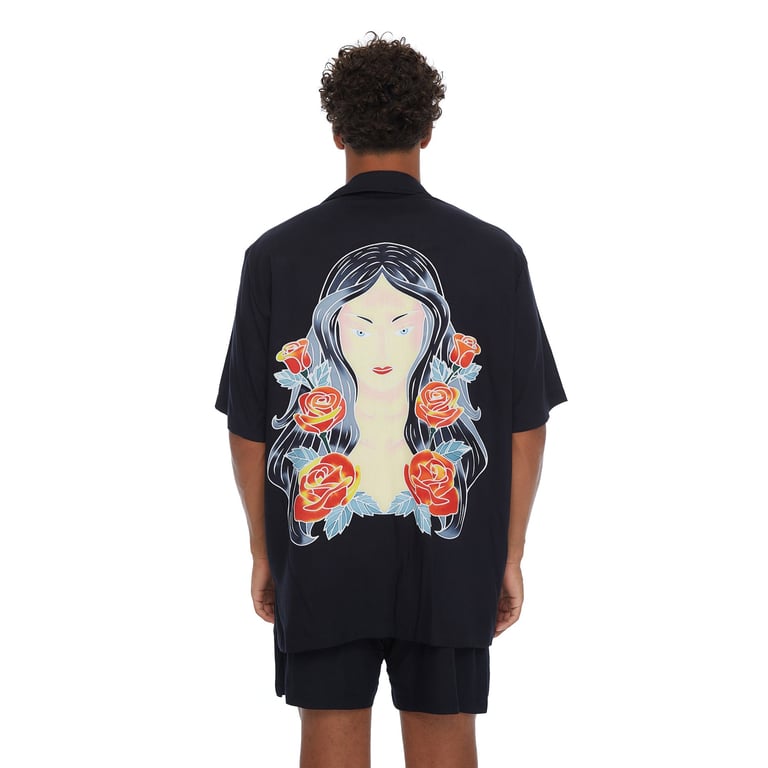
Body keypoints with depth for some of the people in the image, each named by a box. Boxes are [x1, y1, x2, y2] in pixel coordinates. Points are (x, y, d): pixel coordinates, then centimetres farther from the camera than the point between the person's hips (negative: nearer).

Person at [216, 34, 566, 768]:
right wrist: (511, 557, 7)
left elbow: (248, 428, -1)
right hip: (450, 565, 0)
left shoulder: (275, 255, -5)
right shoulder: (494, 254, -5)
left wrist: (263, 553, 9)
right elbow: (526, 424, -2)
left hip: (320, 563, 0)